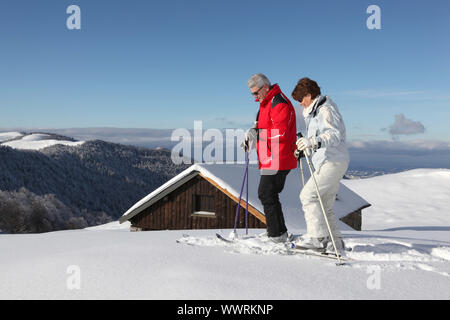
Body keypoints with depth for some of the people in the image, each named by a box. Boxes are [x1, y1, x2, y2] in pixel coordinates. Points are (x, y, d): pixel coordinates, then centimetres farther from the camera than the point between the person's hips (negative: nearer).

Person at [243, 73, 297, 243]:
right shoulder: (266, 103, 20)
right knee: (267, 194, 13)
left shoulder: (279, 103, -14)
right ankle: (278, 232, 22)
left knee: (267, 194, -9)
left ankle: (277, 235, -4)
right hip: (270, 160, 10)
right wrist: (252, 135, 7)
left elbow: (280, 132, -22)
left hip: (278, 159, -10)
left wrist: (256, 133, -17)